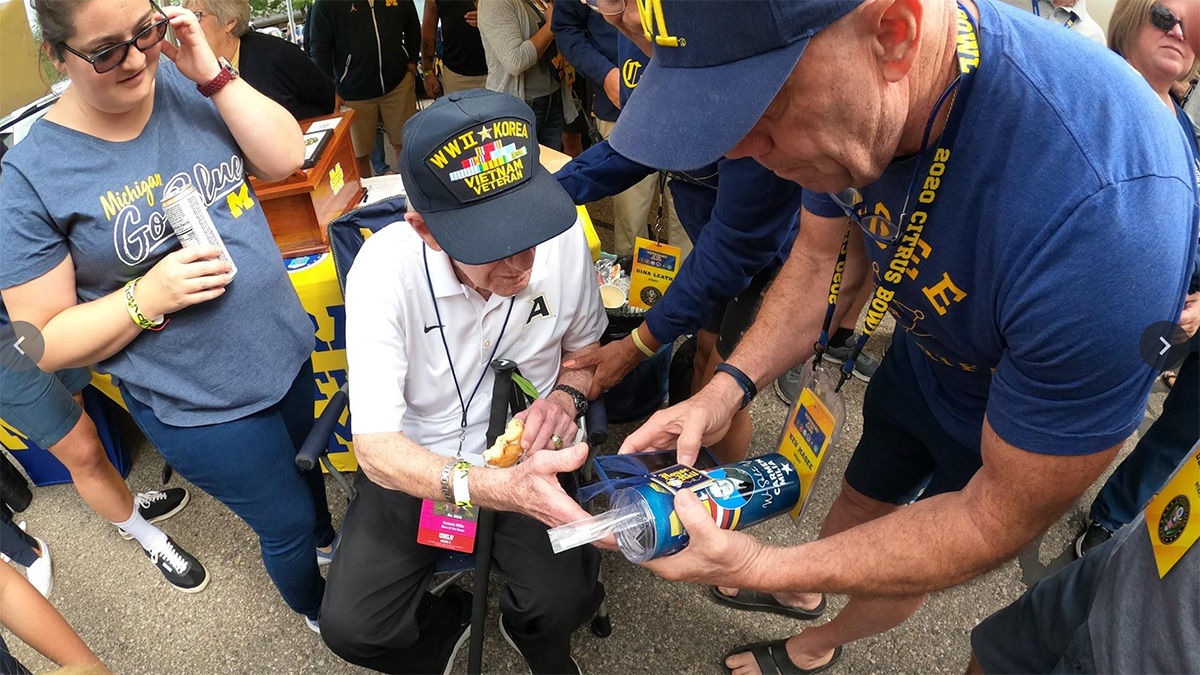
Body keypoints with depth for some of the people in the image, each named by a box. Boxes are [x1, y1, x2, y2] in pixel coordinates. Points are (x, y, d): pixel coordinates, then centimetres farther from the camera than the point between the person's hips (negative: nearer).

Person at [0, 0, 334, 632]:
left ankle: (326, 539, 63)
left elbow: (285, 158, -11)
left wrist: (214, 75, -20)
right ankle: (319, 609, 46)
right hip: (199, 403, -4)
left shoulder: (182, 83, -7)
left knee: (304, 464, 30)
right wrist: (148, 296, -27)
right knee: (288, 522, 13)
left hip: (286, 349, 5)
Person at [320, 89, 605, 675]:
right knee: (351, 624, -14)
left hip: (528, 451, 1)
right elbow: (375, 446, -29)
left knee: (563, 601, -19)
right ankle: (448, 621, 22)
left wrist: (567, 395, -18)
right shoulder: (385, 268, -27)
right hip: (420, 462, -1)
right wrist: (493, 487, -46)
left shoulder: (562, 234, -18)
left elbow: (586, 342, 5)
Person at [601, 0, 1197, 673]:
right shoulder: (844, 96, -26)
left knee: (904, 567, 20)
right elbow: (820, 256, -7)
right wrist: (726, 390, -21)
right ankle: (803, 590, 59)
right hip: (923, 356, 4)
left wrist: (761, 566, -34)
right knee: (864, 497, 27)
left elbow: (1002, 517, -33)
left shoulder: (1104, 213, -47)